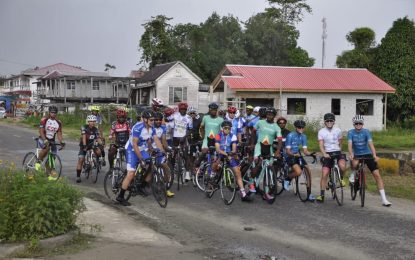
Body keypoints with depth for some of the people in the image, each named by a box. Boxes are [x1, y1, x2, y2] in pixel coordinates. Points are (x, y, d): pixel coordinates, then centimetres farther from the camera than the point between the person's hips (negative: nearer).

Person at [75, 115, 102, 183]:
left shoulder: (95, 129, -6)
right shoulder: (84, 128, -17)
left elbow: (98, 138, -15)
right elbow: (84, 137, -29)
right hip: (84, 145, -3)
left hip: (91, 144, 3)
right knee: (81, 160, -13)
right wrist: (84, 145, -42)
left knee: (98, 152, -25)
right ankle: (78, 176, -7)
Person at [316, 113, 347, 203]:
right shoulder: (321, 132, -2)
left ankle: (341, 178, 4)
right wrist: (324, 154, -27)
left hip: (337, 152, 1)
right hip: (327, 154, -1)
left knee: (342, 166, -30)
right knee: (324, 174, -8)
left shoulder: (338, 130, 5)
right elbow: (321, 145, -12)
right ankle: (322, 195, -1)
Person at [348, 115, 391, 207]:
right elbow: (350, 144, -19)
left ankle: (384, 199, -8)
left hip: (367, 154, 0)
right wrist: (351, 154, -39)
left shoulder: (366, 132, -10)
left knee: (377, 175, -10)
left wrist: (374, 155, -38)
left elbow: (370, 144, -22)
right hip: (357, 155, 0)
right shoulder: (351, 132, -7)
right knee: (355, 163, -37)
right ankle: (352, 175, -1)